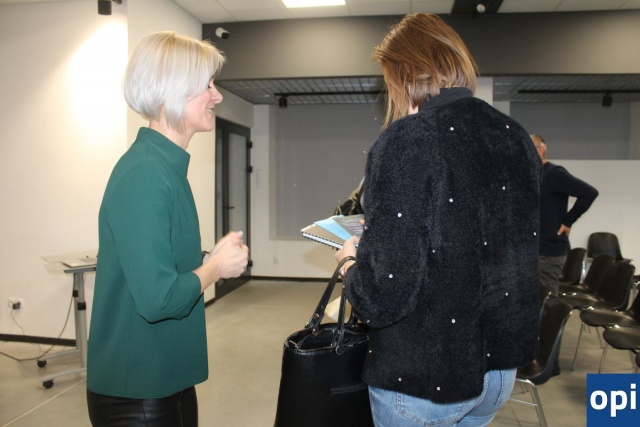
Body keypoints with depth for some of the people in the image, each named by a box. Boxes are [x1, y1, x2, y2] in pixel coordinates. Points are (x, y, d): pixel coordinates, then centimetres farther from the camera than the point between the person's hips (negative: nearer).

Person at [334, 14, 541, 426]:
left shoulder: (406, 141, -22)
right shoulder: (517, 137, -1)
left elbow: (381, 298, -27)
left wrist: (351, 264, -4)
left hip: (425, 382, -6)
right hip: (500, 365, 7)